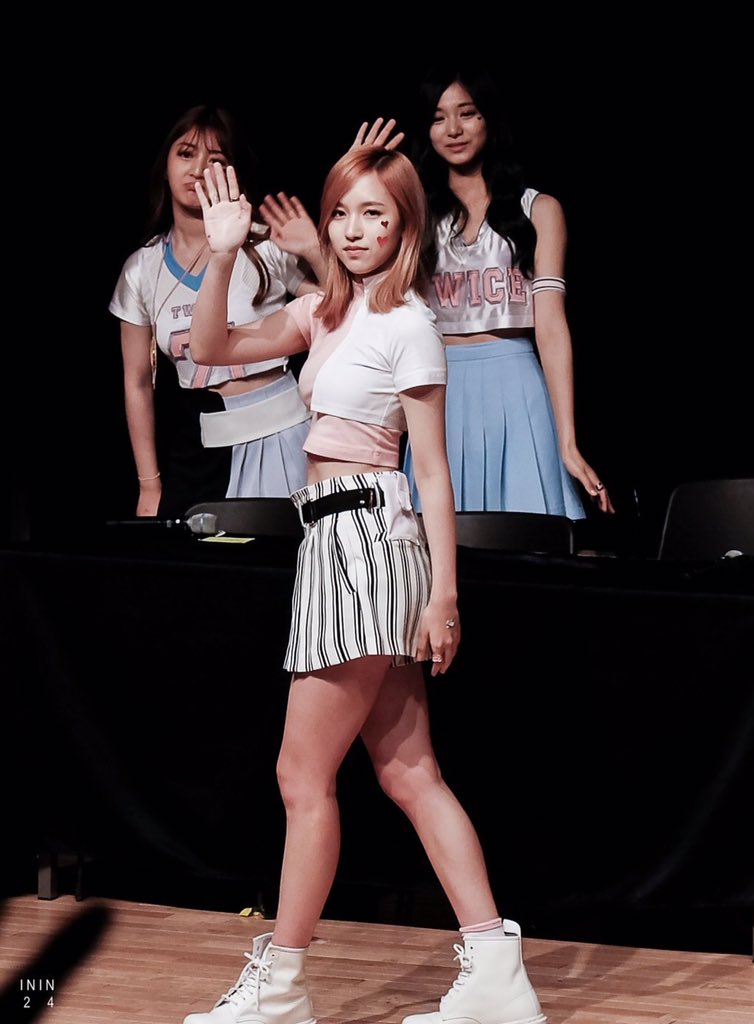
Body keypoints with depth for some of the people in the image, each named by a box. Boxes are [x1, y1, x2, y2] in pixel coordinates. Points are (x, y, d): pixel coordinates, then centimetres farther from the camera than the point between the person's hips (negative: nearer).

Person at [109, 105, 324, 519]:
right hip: (194, 443, 3)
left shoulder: (266, 248, -5)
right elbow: (138, 383, 10)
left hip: (274, 438, -3)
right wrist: (150, 487, 8)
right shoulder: (142, 269, 5)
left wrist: (316, 253, -20)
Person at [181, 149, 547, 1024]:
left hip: (367, 537, -8)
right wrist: (221, 257, -2)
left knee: (302, 773, -3)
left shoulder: (408, 323, -8)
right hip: (336, 545, 8)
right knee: (407, 773, 6)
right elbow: (212, 350, 12)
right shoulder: (324, 313, 14)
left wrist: (443, 595, -13)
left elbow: (433, 469, -10)